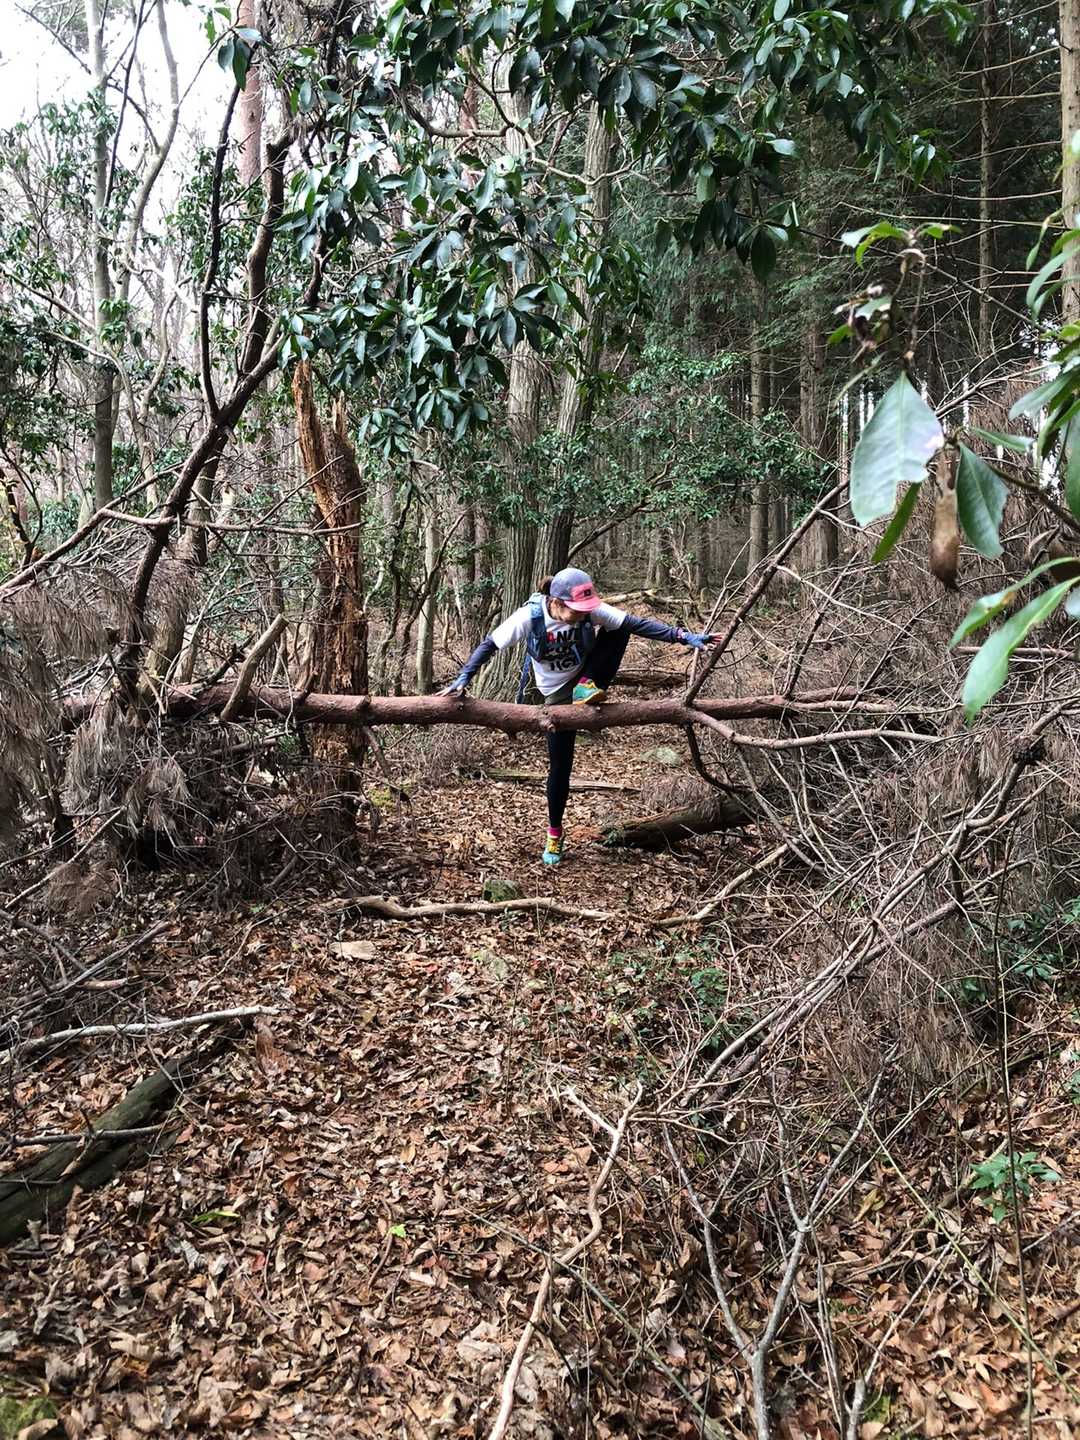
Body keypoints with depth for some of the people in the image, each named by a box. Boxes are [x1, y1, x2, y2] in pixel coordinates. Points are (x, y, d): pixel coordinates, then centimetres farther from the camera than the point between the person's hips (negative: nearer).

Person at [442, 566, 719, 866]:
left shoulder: (590, 611, -23)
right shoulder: (529, 618, -28)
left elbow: (637, 624, -24)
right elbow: (489, 645, -20)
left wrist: (684, 636, -32)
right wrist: (463, 679, -31)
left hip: (584, 672, 2)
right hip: (558, 693, -2)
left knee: (618, 631, -24)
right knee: (560, 765, -2)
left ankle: (587, 687, -16)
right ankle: (554, 831, 19)